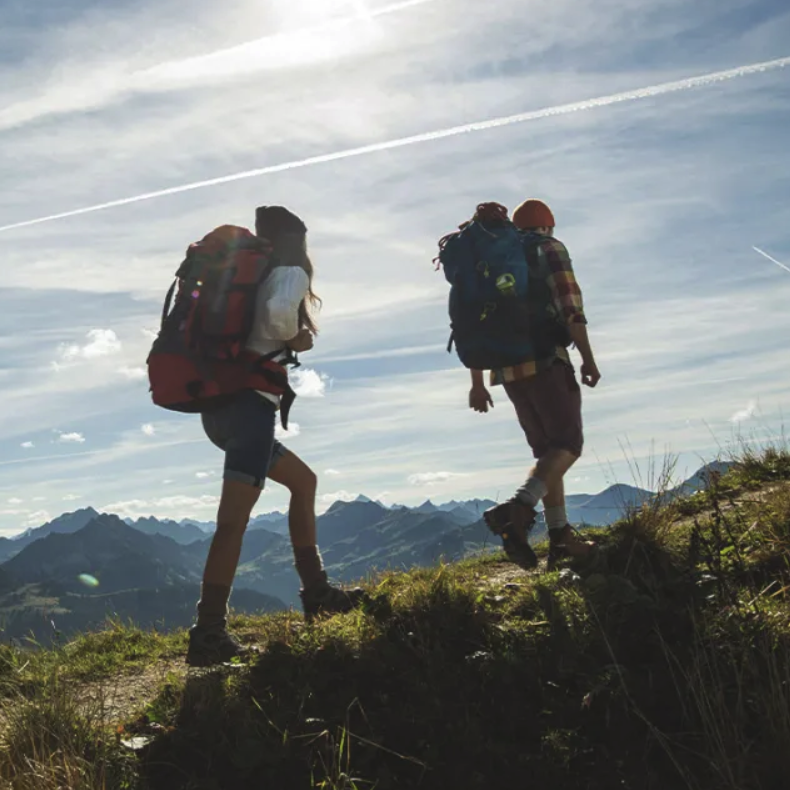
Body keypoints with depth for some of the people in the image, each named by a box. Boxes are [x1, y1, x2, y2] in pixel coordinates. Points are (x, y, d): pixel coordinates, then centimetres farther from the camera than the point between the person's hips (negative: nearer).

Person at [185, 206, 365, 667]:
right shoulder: (291, 274, -1)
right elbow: (279, 313, -25)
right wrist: (296, 340, -6)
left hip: (221, 404, 9)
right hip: (250, 403, -9)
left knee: (303, 480, 20)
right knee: (235, 517, -12)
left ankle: (316, 592, 22)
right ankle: (209, 634, -14)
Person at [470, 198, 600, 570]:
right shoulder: (550, 248, 7)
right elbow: (570, 306, -10)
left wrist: (477, 383, 20)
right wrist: (588, 358, -9)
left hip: (507, 369, 7)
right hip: (545, 360, -6)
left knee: (547, 451, 12)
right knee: (568, 444, -7)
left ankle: (560, 537, 7)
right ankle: (518, 509, -28)